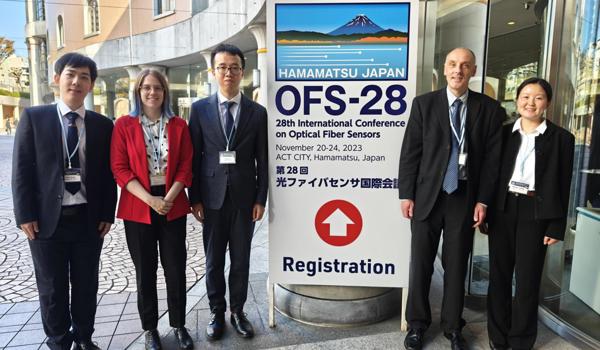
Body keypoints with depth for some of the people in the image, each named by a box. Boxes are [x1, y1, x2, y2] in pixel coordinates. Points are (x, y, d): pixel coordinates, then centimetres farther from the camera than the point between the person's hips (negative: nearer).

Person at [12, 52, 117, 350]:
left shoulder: (103, 124, 4)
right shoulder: (33, 117, 1)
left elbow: (108, 173, 5)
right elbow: (21, 169, -2)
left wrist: (107, 214, -1)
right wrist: (25, 215, -7)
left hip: (89, 219, 1)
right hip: (47, 219, -1)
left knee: (86, 285, 13)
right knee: (52, 289, 12)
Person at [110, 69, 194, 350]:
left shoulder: (179, 125, 5)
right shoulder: (124, 125, 0)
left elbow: (186, 166, 1)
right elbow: (120, 169, -5)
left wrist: (168, 198, -11)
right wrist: (150, 200, -15)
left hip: (173, 206, 1)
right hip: (138, 208, -1)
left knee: (176, 268, 6)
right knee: (145, 270, 10)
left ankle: (179, 325, 25)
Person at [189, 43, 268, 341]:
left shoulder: (257, 112, 2)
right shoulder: (200, 109, 3)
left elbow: (262, 160, 1)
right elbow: (194, 157, 1)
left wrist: (260, 199, -3)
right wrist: (195, 198, -3)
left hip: (244, 197, 0)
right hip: (212, 197, 0)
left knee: (241, 260, 11)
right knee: (214, 261, 11)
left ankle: (237, 311, 28)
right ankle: (217, 313, 28)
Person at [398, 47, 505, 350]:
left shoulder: (489, 109, 3)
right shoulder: (424, 103, 1)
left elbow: (492, 158, 2)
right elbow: (410, 151, -1)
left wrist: (482, 200, -3)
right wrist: (406, 194, -5)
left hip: (464, 198, 1)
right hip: (427, 196, 0)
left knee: (456, 266, 11)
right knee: (420, 264, 7)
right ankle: (417, 325, 25)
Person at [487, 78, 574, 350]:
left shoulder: (561, 138, 1)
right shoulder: (504, 132, 6)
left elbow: (563, 185, -1)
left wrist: (557, 226, -5)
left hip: (536, 213, -2)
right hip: (503, 209, 2)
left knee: (527, 279, 6)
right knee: (499, 275, 9)